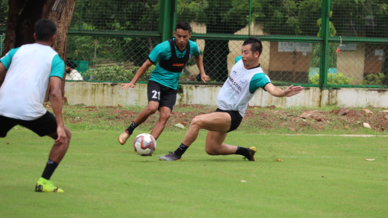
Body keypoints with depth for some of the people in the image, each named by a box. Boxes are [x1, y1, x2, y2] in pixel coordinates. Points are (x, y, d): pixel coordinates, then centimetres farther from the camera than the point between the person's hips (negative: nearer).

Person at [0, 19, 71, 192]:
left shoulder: (17, 51, 22)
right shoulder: (55, 59, 11)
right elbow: (55, 92, -3)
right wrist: (60, 126, -6)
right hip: (30, 110, -3)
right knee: (64, 136, 16)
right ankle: (44, 182, 7)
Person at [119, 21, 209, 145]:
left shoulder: (192, 47, -4)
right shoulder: (164, 47, -19)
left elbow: (197, 56, 24)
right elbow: (147, 64, -9)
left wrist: (202, 73, 15)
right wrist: (133, 82, -11)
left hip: (172, 86, 4)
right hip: (157, 81, -4)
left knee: (165, 115, -15)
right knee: (152, 107, -29)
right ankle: (129, 131, -10)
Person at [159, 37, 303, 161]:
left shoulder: (258, 76, -24)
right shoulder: (240, 62, 0)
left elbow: (272, 89, -41)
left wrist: (284, 93, -62)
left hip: (232, 116, -9)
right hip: (221, 110, 9)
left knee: (197, 121, -27)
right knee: (211, 149, 18)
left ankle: (177, 154, -16)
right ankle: (246, 151, 33)